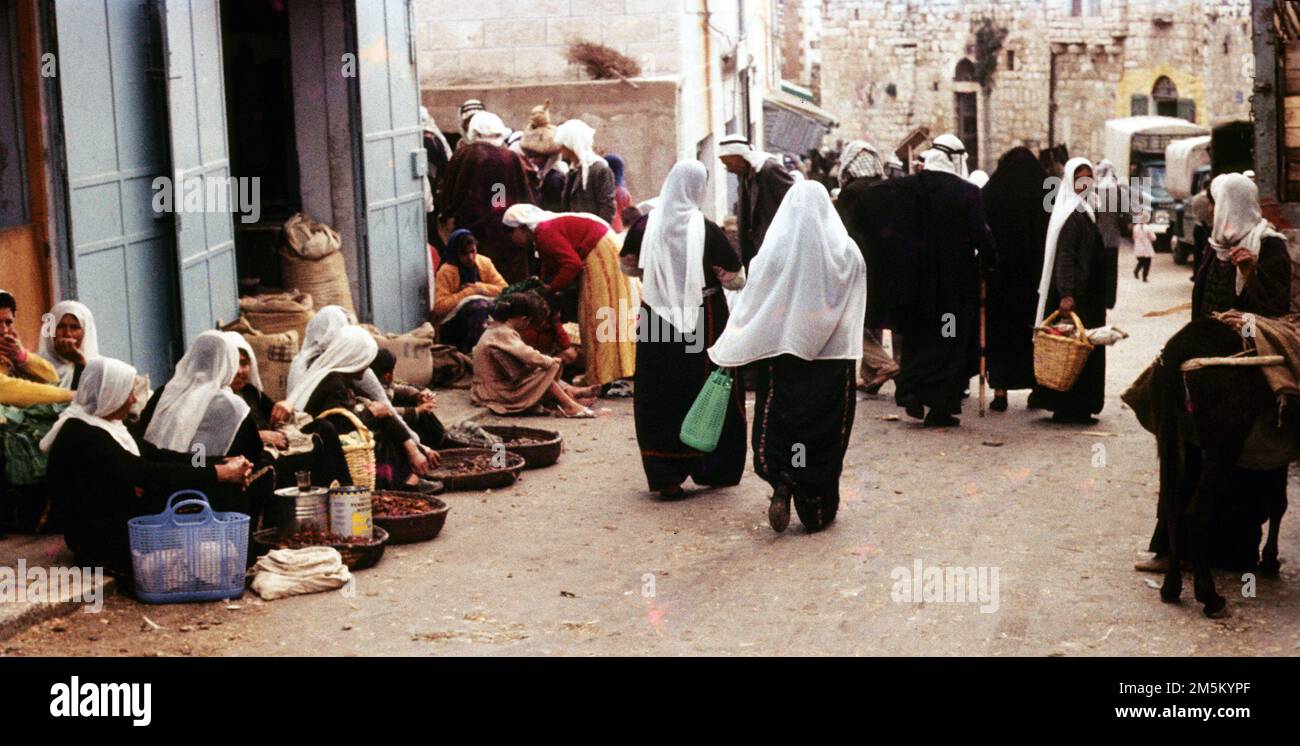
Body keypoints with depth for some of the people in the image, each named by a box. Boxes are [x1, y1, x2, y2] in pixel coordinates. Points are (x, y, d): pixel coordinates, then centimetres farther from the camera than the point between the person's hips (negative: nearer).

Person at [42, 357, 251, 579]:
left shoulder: (105, 426, 10)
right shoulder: (83, 435, -21)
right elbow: (149, 473, -27)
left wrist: (223, 464, -5)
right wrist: (220, 473, -25)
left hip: (118, 521, 9)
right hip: (99, 541, -9)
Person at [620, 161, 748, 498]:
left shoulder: (645, 225, -5)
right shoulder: (707, 230, -13)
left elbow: (628, 266, 10)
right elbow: (736, 280, -8)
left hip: (656, 323, 2)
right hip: (703, 324, -2)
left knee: (659, 398, 10)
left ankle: (665, 475, 10)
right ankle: (713, 469, 21)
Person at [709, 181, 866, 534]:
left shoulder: (774, 251, -7)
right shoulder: (846, 252, -5)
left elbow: (750, 303, -3)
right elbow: (856, 310, 2)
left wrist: (726, 350, 6)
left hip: (781, 352, -1)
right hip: (832, 357, 1)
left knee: (778, 425, 9)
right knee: (825, 429, 9)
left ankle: (781, 484, -15)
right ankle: (819, 509, 13)